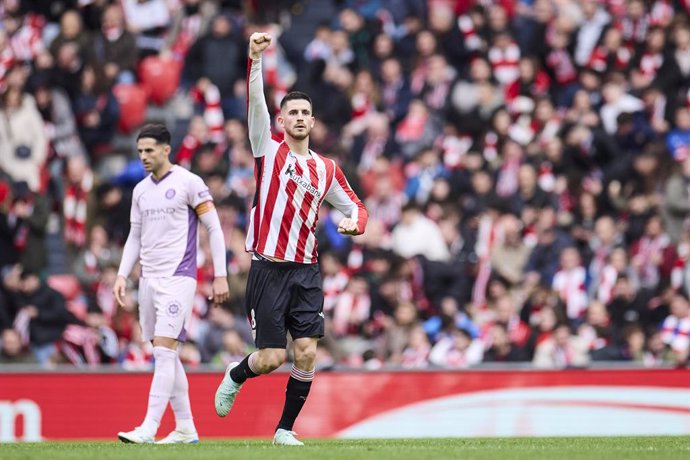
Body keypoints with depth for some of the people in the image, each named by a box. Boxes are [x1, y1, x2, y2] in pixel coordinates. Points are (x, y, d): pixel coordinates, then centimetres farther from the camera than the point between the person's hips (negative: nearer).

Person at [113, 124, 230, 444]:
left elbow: (214, 229, -4)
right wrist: (122, 276, 9)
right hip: (149, 279, 7)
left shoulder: (188, 183, -5)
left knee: (164, 351, -14)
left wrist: (220, 276, -7)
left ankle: (148, 428, -20)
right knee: (166, 356, 7)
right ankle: (185, 428, 14)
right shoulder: (140, 190, 14)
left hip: (178, 277, -7)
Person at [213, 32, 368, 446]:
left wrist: (354, 222, -6)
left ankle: (286, 429, 8)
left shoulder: (327, 170, 12)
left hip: (306, 272, 3)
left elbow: (355, 208, 18)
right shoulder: (269, 150, 3)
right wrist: (256, 58, -23)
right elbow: (255, 101, -10)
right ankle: (234, 378, 30)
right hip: (269, 268, -3)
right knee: (272, 358, -5)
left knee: (307, 353, -6)